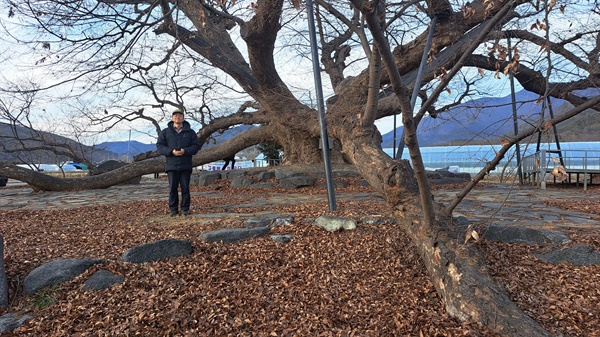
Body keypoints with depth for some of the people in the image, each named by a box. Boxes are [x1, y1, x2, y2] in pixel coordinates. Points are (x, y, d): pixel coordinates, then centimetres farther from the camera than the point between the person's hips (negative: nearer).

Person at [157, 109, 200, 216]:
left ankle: (185, 209, 11)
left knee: (185, 188, 2)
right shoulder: (165, 132, 10)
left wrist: (185, 151, -15)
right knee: (172, 188, 2)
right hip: (171, 165, 0)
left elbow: (196, 146, 3)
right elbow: (159, 146, 3)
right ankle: (173, 209, 11)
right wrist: (171, 151, -14)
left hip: (186, 165, 0)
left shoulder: (190, 132, 9)